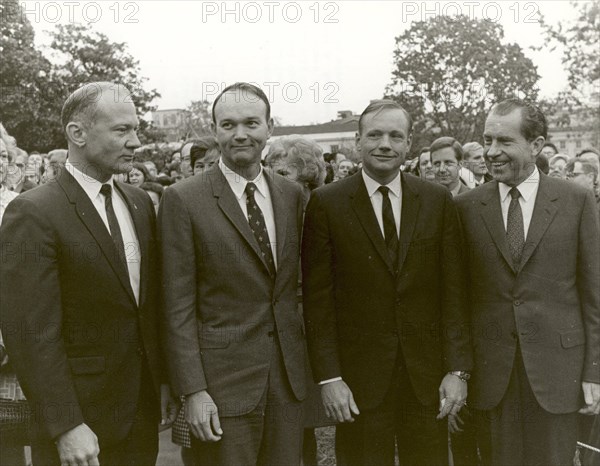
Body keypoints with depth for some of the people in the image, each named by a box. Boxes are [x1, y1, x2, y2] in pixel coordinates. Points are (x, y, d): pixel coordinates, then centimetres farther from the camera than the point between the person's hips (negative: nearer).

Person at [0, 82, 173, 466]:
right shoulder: (32, 214, -15)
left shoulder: (140, 203, 6)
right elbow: (32, 332, -17)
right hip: (83, 420, -6)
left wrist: (165, 381, 11)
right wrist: (66, 427, -17)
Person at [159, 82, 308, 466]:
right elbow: (178, 306, -9)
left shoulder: (292, 194, 6)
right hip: (223, 377, -4)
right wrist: (193, 391, -12)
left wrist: (304, 362, 8)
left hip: (289, 374, 4)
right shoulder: (184, 199, -8)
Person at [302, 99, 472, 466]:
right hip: (359, 375, -2)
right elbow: (318, 298, -4)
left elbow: (453, 291, 2)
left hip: (427, 371, 2)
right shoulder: (327, 203, -3)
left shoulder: (439, 201, 3)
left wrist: (458, 369, -3)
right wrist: (329, 377, -8)